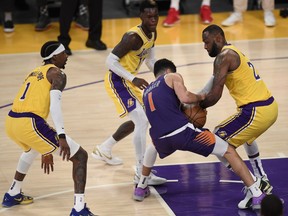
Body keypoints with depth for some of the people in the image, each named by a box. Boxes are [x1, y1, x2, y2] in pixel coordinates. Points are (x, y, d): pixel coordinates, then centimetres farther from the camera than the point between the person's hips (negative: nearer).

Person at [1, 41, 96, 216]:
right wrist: (61, 137, -22)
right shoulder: (57, 74, 4)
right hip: (30, 124, -8)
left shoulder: (34, 73, 29)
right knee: (80, 156, 1)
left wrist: (46, 151, 35)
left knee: (32, 150, 44)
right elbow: (55, 104, -14)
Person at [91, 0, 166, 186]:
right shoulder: (133, 37, -26)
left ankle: (104, 150, 37)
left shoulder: (152, 34, 2)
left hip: (129, 80, 10)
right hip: (117, 81, -10)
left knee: (140, 120, 23)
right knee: (141, 122, -18)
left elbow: (151, 60, 17)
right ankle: (142, 173, -15)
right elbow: (110, 60, -26)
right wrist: (133, 79, -33)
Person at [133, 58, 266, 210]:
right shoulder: (173, 77, 12)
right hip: (182, 131, -5)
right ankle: (258, 196, -5)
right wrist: (201, 97, 12)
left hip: (162, 139, 5)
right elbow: (185, 98, -6)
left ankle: (141, 188, 39)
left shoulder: (146, 92, 28)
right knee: (229, 152, 5)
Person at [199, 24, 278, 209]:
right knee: (246, 135, 39)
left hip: (256, 111, -10)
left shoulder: (224, 57, -10)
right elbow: (210, 87, 24)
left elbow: (215, 95, -16)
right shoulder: (233, 53, 21)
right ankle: (263, 181, 40)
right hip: (270, 106, 10)